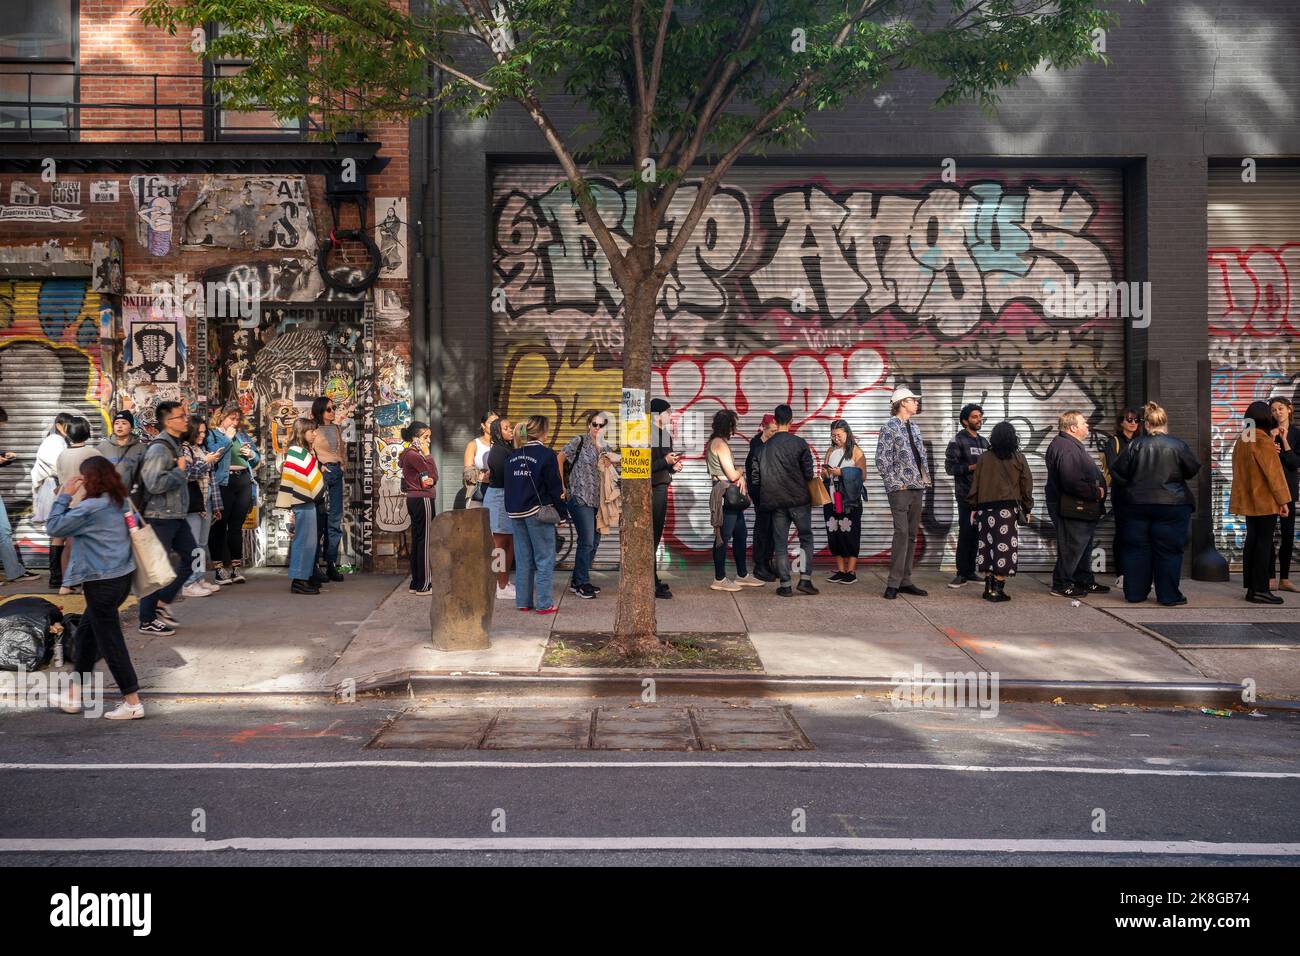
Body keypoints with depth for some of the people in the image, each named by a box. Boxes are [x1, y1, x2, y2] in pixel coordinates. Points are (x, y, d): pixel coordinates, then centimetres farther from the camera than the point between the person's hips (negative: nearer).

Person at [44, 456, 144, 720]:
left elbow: (54, 527, -13)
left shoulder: (90, 507, -18)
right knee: (85, 632, 21)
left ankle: (133, 703, 3)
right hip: (122, 577, 9)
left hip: (102, 582, -9)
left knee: (110, 641, -1)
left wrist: (65, 496, -6)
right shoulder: (122, 501, 5)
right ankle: (74, 695, 31)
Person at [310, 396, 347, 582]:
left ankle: (331, 565, 8)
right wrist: (319, 467, -9)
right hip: (319, 474, -6)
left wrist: (341, 466, 13)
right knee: (318, 520, -4)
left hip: (336, 474, 6)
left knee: (335, 521, 4)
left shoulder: (337, 429, 15)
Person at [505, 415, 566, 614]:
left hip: (515, 513, 6)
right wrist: (561, 512, -2)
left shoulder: (513, 456, 9)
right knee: (544, 559, 1)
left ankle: (523, 601, 16)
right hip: (538, 513, -6)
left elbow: (508, 486, 14)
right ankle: (544, 603, 1)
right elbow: (555, 487, -10)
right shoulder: (546, 455, -11)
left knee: (523, 559, 13)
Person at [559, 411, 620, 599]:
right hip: (579, 498, -7)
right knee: (587, 541, -9)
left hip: (596, 500, 7)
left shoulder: (605, 448, 14)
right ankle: (581, 583, 2)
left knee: (594, 541, 10)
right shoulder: (579, 441, -4)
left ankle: (578, 581, 22)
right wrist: (562, 485, -6)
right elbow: (559, 459, -3)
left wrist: (613, 459, -8)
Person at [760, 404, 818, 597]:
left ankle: (785, 585, 5)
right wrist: (810, 475, 14)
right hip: (799, 499, -2)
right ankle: (805, 580, 3)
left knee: (780, 543, 6)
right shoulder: (799, 443, -7)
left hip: (775, 501, 2)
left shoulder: (766, 446, 1)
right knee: (806, 538, 11)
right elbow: (809, 473, -8)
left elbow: (761, 473, 5)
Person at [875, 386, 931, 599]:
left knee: (912, 535, 9)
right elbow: (881, 460, -12)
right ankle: (893, 583, -8)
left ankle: (905, 581, 14)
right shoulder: (889, 427, -7)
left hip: (918, 487, 8)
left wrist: (926, 479, 12)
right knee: (902, 533, -12)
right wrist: (896, 483, -14)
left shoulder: (914, 427, 17)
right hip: (900, 489, -8)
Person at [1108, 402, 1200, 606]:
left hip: (1137, 504, 2)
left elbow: (1118, 470, -1)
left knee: (1136, 550, 9)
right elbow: (1193, 470, 1)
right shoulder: (1178, 445, -7)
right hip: (1172, 505, -1)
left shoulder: (1135, 445, -4)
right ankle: (1168, 595, 7)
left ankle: (1134, 593, 12)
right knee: (1168, 551, 4)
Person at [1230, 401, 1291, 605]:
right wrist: (1283, 501, -11)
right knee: (1264, 543, -5)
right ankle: (1260, 590, -4)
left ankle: (1251, 587, 14)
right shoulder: (1263, 441, -15)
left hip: (1248, 501, 8)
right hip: (1265, 501, -8)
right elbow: (1273, 473, -15)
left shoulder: (1242, 441, 11)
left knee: (1252, 540, 11)